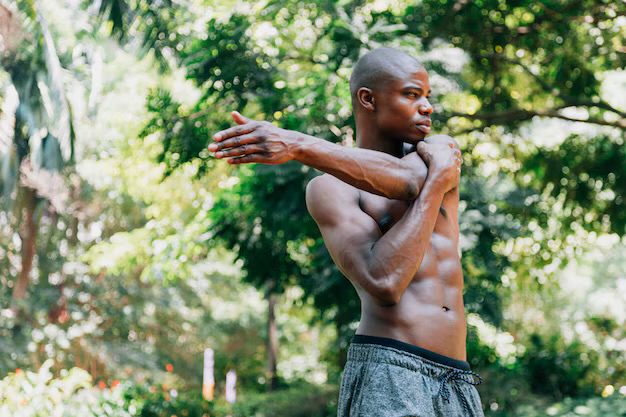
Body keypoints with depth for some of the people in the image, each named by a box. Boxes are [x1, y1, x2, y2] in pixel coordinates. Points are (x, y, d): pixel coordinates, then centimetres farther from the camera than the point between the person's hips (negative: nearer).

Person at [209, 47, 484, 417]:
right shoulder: (330, 188, 2)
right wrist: (436, 181, -8)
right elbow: (384, 285, -15)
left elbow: (405, 180, -12)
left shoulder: (444, 151, 14)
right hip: (389, 373, -5)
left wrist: (299, 146, -22)